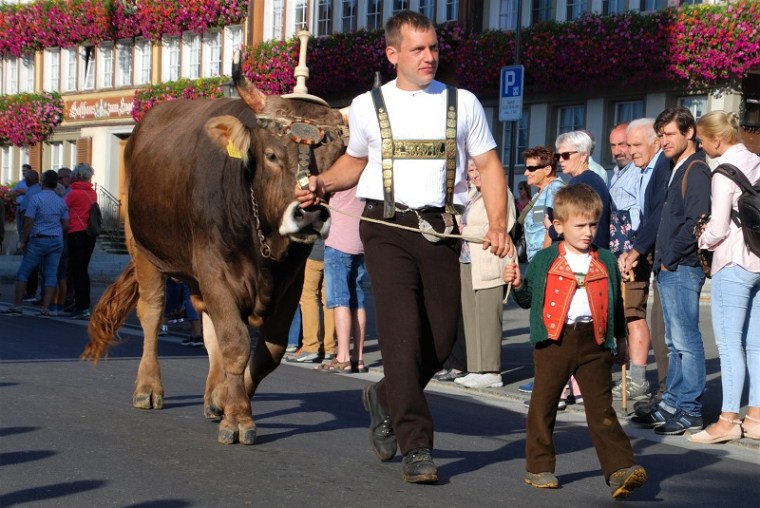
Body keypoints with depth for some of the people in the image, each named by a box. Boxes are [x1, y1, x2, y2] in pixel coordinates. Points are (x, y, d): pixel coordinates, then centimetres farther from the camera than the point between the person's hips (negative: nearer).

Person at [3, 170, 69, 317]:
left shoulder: (36, 199, -10)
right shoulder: (61, 202, 6)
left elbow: (28, 222, -11)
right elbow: (66, 224, 5)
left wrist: (23, 241, -3)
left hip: (38, 240, -4)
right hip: (56, 241, 4)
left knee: (23, 273, 6)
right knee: (51, 275, 3)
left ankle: (17, 306, 5)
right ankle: (45, 309, -2)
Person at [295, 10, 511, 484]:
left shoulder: (462, 103, 9)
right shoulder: (368, 106, 9)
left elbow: (489, 165, 9)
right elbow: (355, 160, 24)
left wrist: (498, 224, -5)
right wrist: (323, 183, 3)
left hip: (441, 228, 2)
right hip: (386, 227, -2)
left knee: (441, 337, 3)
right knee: (402, 333, -12)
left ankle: (386, 399, 32)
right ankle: (416, 447, -8)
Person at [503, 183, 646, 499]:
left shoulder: (606, 261, 8)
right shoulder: (544, 261, 3)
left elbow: (616, 303, 18)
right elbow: (528, 299, 9)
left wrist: (620, 339, 21)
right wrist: (517, 284, -11)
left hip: (594, 343, 0)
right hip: (554, 342, 0)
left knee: (601, 408, -2)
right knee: (543, 406, 7)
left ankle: (620, 468, -7)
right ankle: (539, 467, 19)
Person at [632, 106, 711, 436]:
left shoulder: (695, 171, -11)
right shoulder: (677, 170, 18)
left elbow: (696, 222, -21)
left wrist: (669, 258, -14)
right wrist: (661, 260, 12)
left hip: (682, 269, -10)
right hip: (670, 270, 10)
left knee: (686, 341, -6)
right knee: (674, 342, 13)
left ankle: (691, 412, -3)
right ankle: (672, 405, 19)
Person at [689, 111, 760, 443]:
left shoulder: (725, 170, -13)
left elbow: (718, 227, -15)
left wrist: (701, 241, 5)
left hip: (733, 262, -8)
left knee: (729, 342, -4)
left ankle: (728, 419, -2)